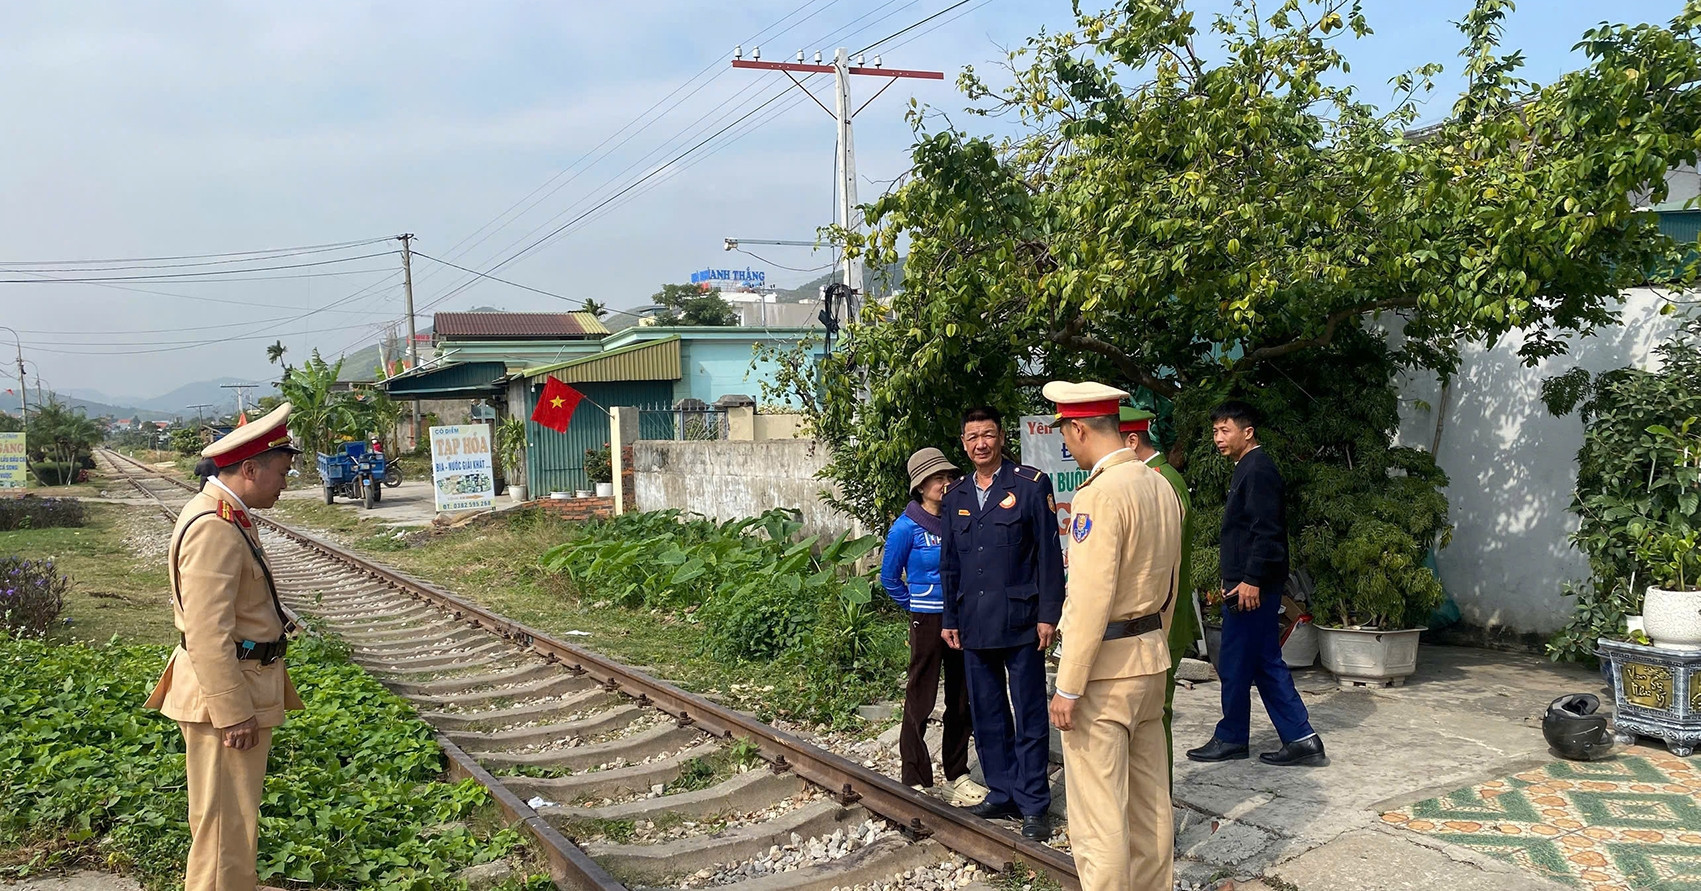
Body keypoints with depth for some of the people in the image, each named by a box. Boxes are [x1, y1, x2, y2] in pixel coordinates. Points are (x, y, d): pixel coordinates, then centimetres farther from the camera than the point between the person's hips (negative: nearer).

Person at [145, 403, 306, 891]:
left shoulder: (229, 518, 11)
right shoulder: (214, 529, -23)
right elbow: (207, 634, -26)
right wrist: (234, 713, -23)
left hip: (242, 685, 10)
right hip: (224, 692, -10)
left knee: (238, 813, 23)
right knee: (225, 819, 1)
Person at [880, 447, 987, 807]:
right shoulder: (907, 527, -9)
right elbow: (889, 578, 1)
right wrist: (917, 607, 7)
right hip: (928, 623, -5)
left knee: (962, 700, 11)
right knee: (920, 702, 1)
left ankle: (957, 776, 25)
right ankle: (917, 781, 13)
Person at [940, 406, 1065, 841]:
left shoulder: (1031, 485, -4)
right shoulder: (956, 495, 12)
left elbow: (1049, 554, -5)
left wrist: (1048, 614, -10)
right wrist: (950, 618, 13)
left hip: (1020, 621, -5)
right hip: (974, 625, 5)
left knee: (1029, 716, 2)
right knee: (986, 716, 12)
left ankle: (1033, 805, 11)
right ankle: (1001, 793, 25)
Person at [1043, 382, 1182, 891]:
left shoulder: (1100, 493, -19)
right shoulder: (1161, 487, 9)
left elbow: (1090, 600, -22)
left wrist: (1068, 687, -17)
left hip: (1104, 664, -9)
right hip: (1151, 659, 9)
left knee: (1097, 811, 0)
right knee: (1149, 799, 18)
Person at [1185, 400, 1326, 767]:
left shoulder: (1257, 469, -14)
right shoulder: (1248, 468, 17)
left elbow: (1266, 530, -21)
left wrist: (1250, 581, -22)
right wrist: (1231, 579, 22)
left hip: (1251, 589, -10)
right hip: (1247, 584, 10)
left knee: (1235, 665, 1)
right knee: (1266, 664, 12)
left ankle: (1231, 738, 15)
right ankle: (1301, 739, 15)